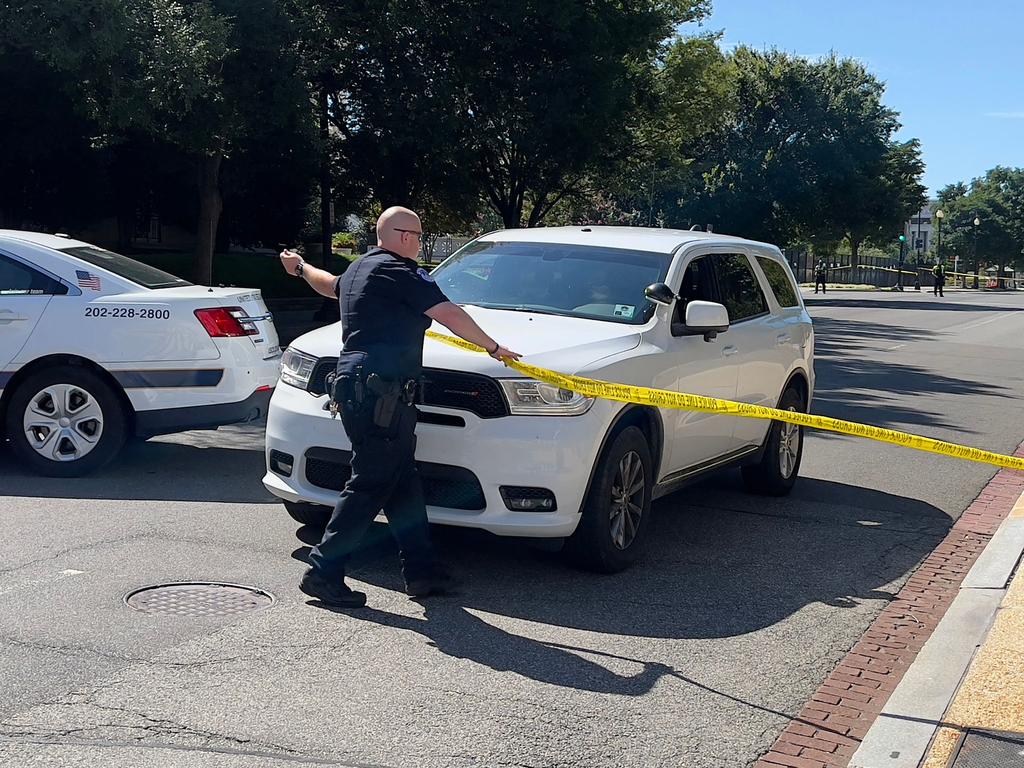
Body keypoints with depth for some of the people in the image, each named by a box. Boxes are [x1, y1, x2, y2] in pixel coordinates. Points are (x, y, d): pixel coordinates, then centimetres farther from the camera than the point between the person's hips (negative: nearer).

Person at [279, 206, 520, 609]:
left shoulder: (357, 269, 21)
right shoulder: (399, 272, -9)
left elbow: (329, 284, 44)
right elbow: (451, 315, -11)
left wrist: (301, 267, 67)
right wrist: (493, 348, 1)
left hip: (356, 386, 11)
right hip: (379, 391, -11)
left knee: (403, 481, 11)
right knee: (371, 484, -7)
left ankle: (421, 569, 15)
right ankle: (323, 572, -3)